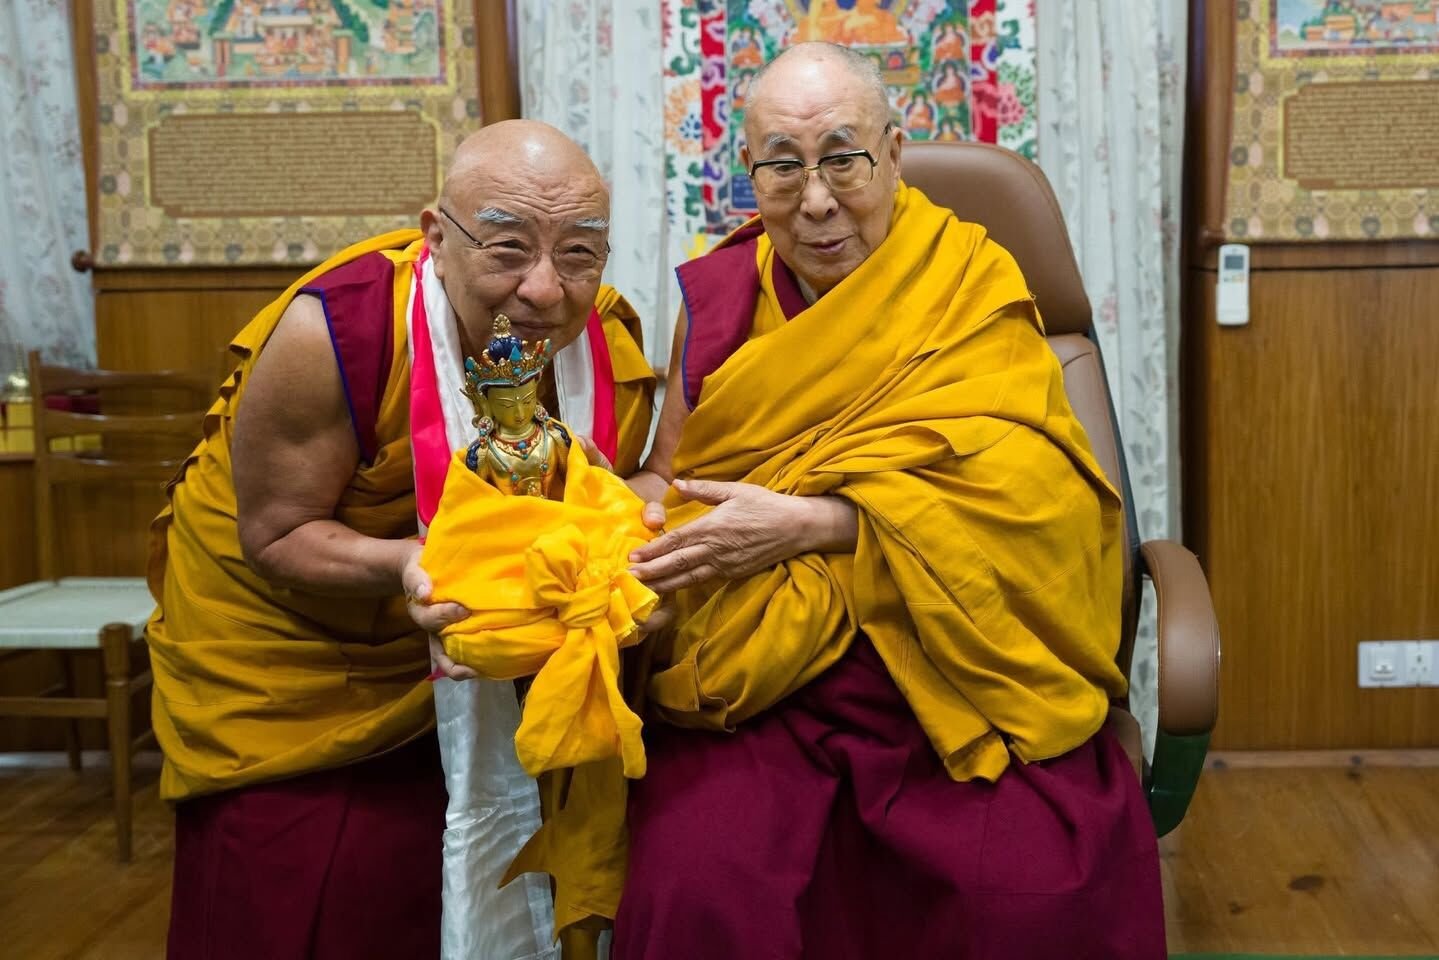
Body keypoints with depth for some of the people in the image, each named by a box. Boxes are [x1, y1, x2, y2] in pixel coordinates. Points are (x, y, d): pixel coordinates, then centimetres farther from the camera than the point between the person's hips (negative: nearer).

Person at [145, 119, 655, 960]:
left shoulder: (617, 350, -18)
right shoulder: (335, 331, -32)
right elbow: (275, 534, -21)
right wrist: (406, 566, -39)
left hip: (458, 647, 3)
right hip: (280, 648, -3)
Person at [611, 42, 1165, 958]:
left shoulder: (969, 283, 1)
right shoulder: (715, 296, 10)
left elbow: (1015, 484, -13)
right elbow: (667, 474, 15)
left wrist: (804, 522, -20)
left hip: (947, 654, -1)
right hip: (753, 668, 2)